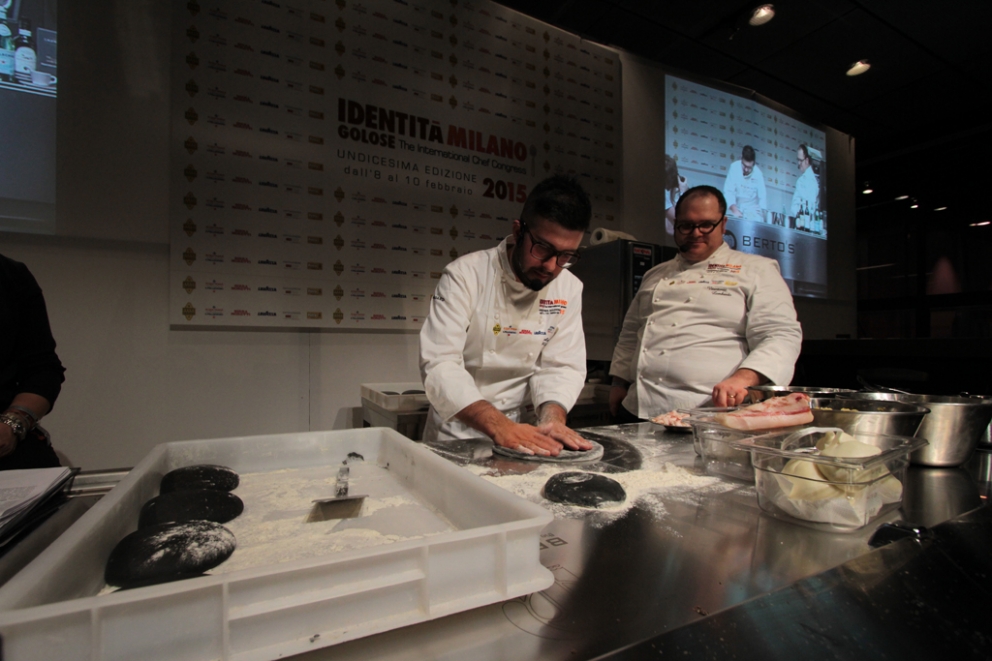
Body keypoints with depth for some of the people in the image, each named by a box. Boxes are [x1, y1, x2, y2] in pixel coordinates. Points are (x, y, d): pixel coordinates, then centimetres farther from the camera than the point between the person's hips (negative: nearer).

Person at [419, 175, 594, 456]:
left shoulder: (569, 289, -1)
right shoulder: (465, 275, -14)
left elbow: (562, 366, -1)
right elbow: (440, 364, -22)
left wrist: (552, 418, -21)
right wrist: (498, 426, -33)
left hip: (521, 432, 4)